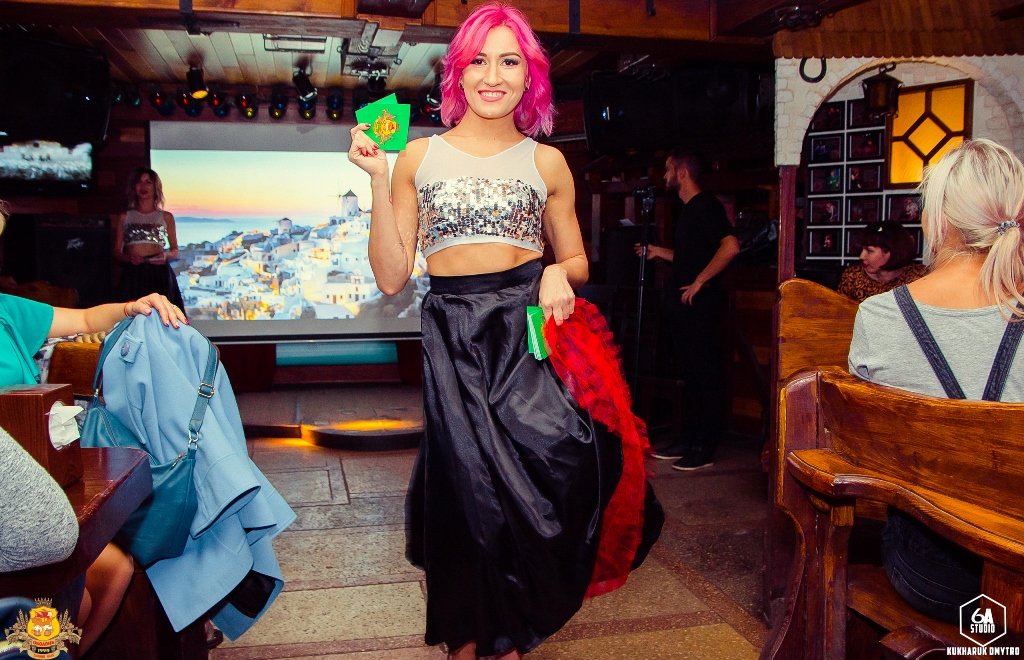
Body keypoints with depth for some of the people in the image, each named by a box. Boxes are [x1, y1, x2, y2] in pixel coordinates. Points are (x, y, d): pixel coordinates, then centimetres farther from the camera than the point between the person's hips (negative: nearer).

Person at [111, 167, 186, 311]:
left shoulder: (166, 217, 10)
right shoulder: (124, 217, 11)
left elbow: (175, 251, 12)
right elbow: (116, 252, 9)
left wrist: (166, 255, -10)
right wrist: (128, 258, -12)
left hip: (160, 275, 0)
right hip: (133, 275, 0)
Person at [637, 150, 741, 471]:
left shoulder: (706, 205, -11)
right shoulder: (686, 210, 18)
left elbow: (730, 247, -24)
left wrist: (699, 282, -21)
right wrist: (658, 251, 20)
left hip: (702, 304, -10)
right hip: (683, 304, 10)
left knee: (708, 375, -3)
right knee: (690, 373, 14)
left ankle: (704, 449, 2)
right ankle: (688, 440, 23)